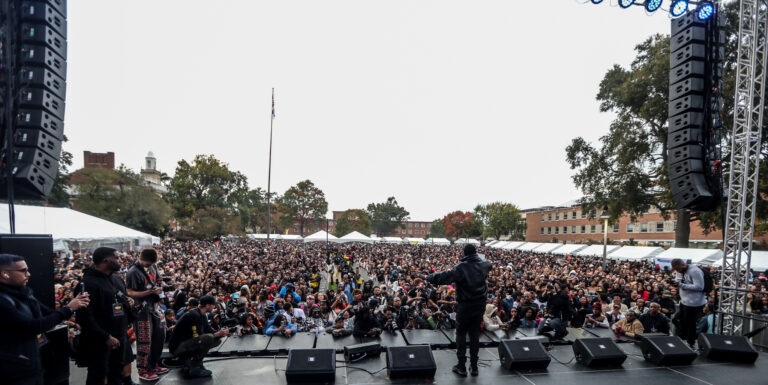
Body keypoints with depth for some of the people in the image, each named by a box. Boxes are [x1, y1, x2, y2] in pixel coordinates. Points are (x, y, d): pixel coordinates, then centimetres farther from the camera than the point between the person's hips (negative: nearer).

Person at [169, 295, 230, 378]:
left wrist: (220, 333, -9)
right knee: (208, 338, -29)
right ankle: (194, 368, -18)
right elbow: (197, 337, -24)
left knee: (216, 340, 4)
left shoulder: (202, 316, 10)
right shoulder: (194, 315, -21)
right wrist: (218, 334, -20)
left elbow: (209, 332, 11)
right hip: (177, 347, -10)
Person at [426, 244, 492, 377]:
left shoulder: (462, 267, -18)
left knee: (461, 333, 8)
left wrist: (429, 278, -13)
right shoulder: (484, 264, 0)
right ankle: (474, 366, 19)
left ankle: (462, 366, 9)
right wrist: (478, 256, 41)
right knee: (475, 333, 13)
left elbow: (446, 276, -25)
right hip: (480, 304, 5)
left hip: (466, 305, -5)